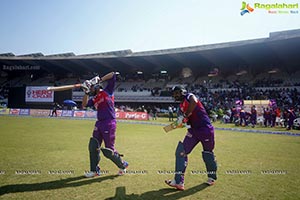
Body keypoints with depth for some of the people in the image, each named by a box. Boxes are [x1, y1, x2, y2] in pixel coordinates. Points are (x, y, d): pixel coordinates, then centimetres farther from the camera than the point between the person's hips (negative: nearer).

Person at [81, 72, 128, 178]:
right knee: (93, 147, 7)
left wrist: (100, 79, -4)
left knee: (108, 150, -2)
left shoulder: (107, 91, -2)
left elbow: (112, 75, -7)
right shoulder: (94, 99, 17)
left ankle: (122, 165, 22)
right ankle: (94, 170, 22)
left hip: (109, 123, -8)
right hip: (99, 123, 8)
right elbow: (84, 104, 8)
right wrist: (86, 93, 3)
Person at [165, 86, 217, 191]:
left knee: (207, 154, 9)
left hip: (205, 129, -8)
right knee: (181, 151, -3)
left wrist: (185, 116, -27)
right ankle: (179, 181, -1)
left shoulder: (189, 96, -11)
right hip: (194, 130, 8)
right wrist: (181, 121, -1)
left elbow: (194, 102, -36)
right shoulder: (181, 106, 14)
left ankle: (212, 177, 35)